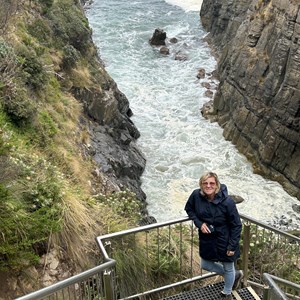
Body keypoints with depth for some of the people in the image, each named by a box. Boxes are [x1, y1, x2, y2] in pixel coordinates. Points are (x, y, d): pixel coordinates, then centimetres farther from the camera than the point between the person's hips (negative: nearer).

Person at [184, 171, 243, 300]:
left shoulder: (227, 201, -28)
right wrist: (199, 223, -13)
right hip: (206, 240, 5)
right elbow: (189, 209, 3)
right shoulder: (196, 195, -18)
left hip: (224, 241, -4)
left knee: (228, 268, 18)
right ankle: (235, 275, 47)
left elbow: (236, 225, -17)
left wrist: (232, 246, -16)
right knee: (205, 265, 23)